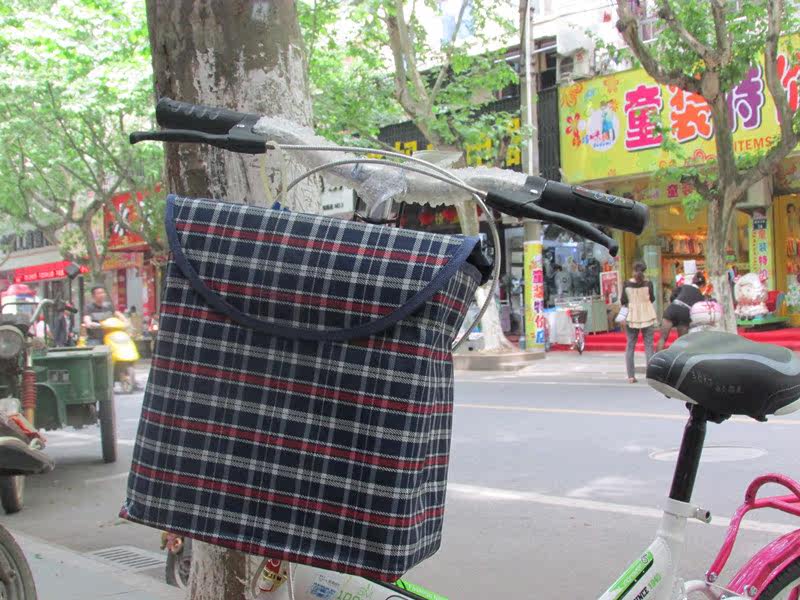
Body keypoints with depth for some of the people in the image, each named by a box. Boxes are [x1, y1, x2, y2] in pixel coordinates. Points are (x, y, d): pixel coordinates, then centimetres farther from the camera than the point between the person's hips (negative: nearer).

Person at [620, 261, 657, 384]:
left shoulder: (627, 284, -3)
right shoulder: (648, 283, -5)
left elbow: (623, 301, 0)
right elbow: (652, 299, 1)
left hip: (631, 316, 1)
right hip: (647, 315, -1)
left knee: (630, 346, 7)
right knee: (648, 346, 4)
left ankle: (631, 376, 3)